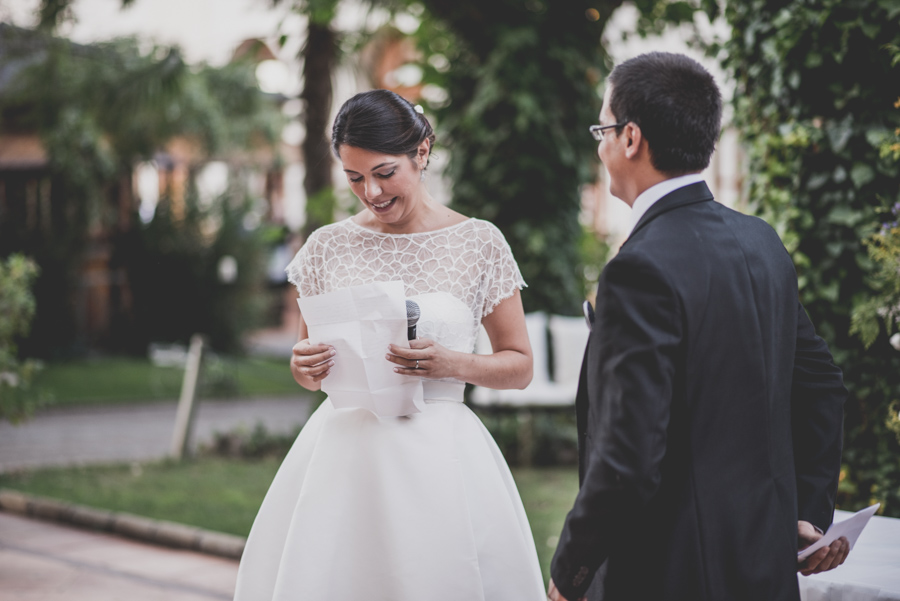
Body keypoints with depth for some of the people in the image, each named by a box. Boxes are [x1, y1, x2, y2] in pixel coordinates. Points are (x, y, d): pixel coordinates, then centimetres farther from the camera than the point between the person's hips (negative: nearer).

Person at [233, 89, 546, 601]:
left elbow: (520, 366, 4)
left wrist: (453, 365, -14)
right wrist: (306, 367, -7)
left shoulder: (479, 243, 0)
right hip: (342, 456, 2)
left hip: (439, 457, -2)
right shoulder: (329, 245, 6)